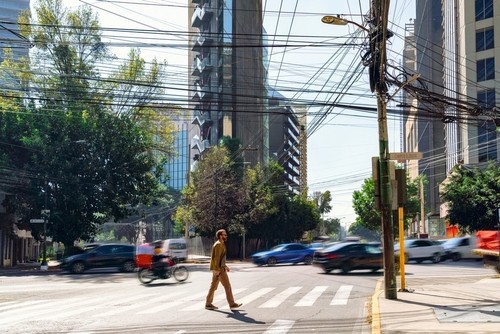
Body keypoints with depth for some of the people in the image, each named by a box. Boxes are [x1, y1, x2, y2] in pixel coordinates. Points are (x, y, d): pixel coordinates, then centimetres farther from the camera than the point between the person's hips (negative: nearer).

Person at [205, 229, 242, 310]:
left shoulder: (221, 244, 18)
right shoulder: (219, 244, -14)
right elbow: (217, 257, -21)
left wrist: (225, 266, 24)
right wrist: (217, 269, -24)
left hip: (219, 268, 10)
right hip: (218, 268, -10)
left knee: (213, 286, 11)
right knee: (227, 286, -6)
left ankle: (208, 304, 13)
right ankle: (232, 304, -3)